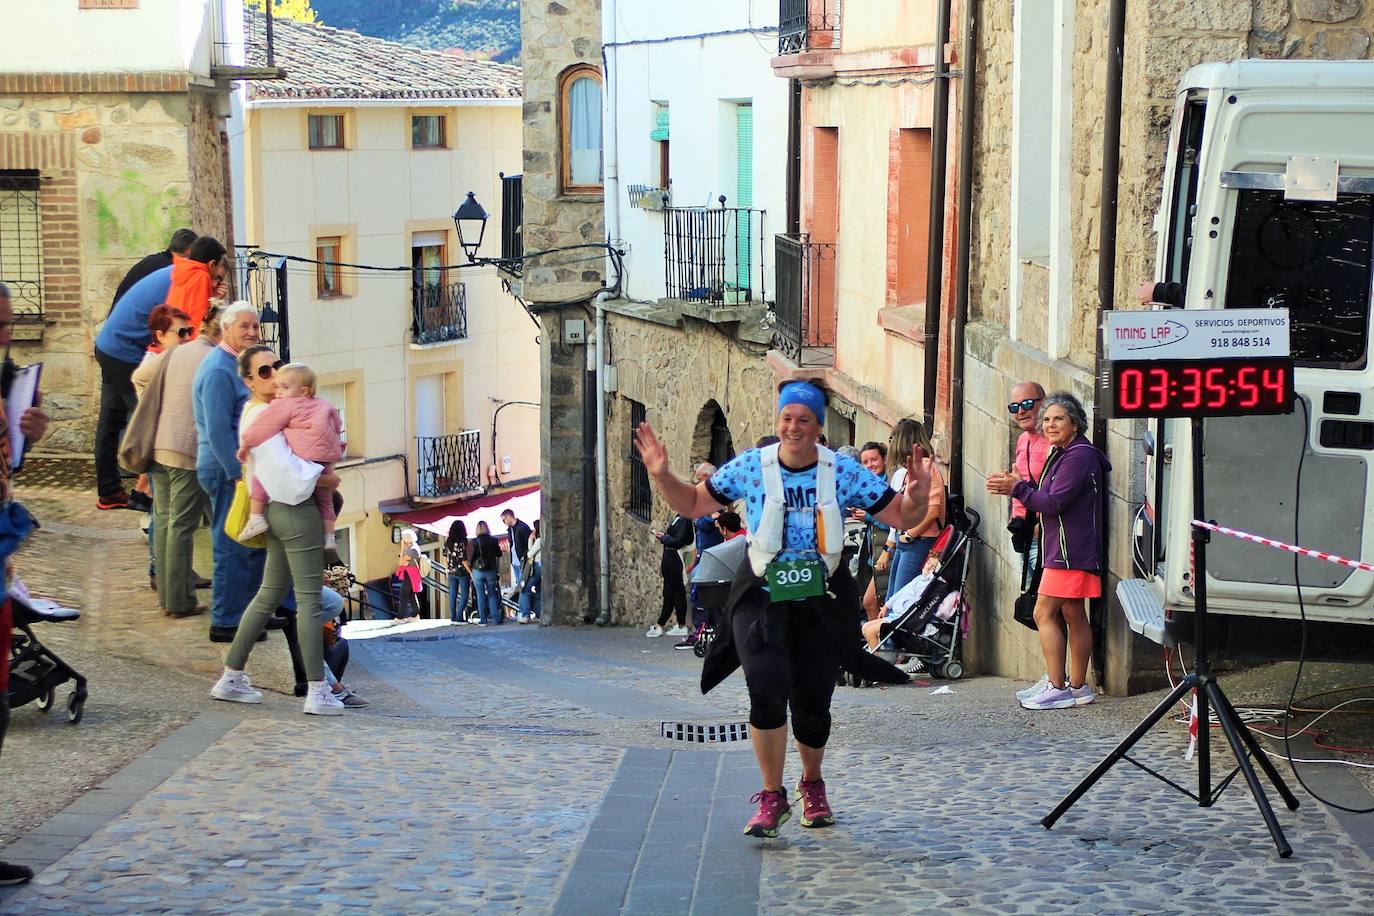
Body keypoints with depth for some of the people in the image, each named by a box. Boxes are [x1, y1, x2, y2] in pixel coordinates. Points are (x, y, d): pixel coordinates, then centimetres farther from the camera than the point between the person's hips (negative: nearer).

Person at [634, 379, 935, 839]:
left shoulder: (843, 472, -5)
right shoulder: (750, 466, -5)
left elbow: (902, 517, 0)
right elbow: (692, 504, 5)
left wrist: (917, 496, -21)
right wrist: (662, 476, -11)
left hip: (820, 600, 1)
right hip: (762, 597, -1)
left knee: (813, 704, 5)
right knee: (767, 688, -21)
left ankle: (812, 785, 37)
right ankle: (772, 797, -3)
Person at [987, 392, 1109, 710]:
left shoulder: (1079, 456, -14)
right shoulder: (1062, 454, 19)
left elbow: (1054, 502, -20)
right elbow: (1049, 499, 16)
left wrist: (1017, 488, -11)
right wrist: (1018, 485, 2)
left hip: (1070, 549, -11)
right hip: (1062, 548, 11)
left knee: (1045, 613, -12)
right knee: (1072, 615, 12)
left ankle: (1058, 687, -12)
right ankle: (1078, 687, 16)